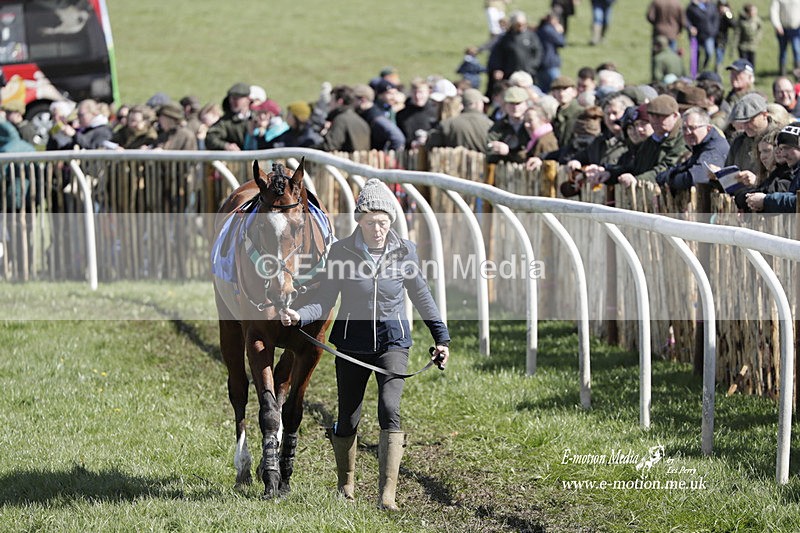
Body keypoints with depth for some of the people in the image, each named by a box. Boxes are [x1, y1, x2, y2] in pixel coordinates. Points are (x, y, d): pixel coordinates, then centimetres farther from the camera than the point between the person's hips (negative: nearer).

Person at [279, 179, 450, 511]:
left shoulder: (404, 251, -3)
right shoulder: (341, 252, -7)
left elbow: (421, 296, 11)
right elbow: (324, 302, -6)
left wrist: (441, 337, 11)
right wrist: (299, 316, -25)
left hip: (392, 341, 0)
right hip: (352, 342, 1)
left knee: (389, 410, -19)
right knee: (347, 419, 9)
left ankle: (387, 493, -21)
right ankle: (345, 487, 32)